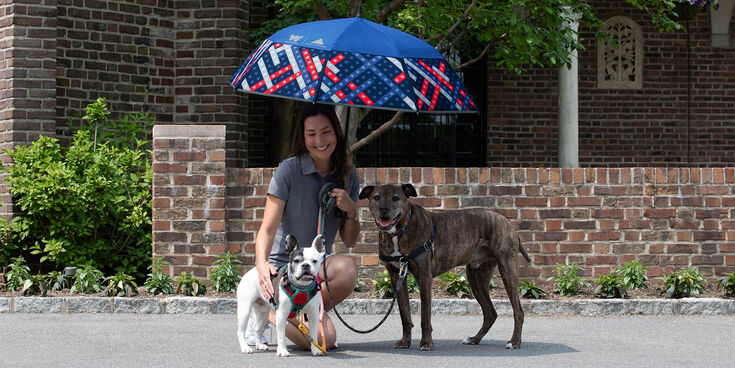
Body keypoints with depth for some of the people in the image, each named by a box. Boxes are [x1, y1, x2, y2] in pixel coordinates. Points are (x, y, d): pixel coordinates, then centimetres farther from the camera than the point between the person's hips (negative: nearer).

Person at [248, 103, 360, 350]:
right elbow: (267, 230, -14)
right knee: (325, 340, -24)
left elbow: (349, 241, 9)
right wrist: (262, 264, -34)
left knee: (346, 269, -34)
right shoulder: (288, 170, -10)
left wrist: (351, 211, -11)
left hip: (319, 266, 4)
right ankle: (269, 313, 4)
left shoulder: (347, 175, 4)